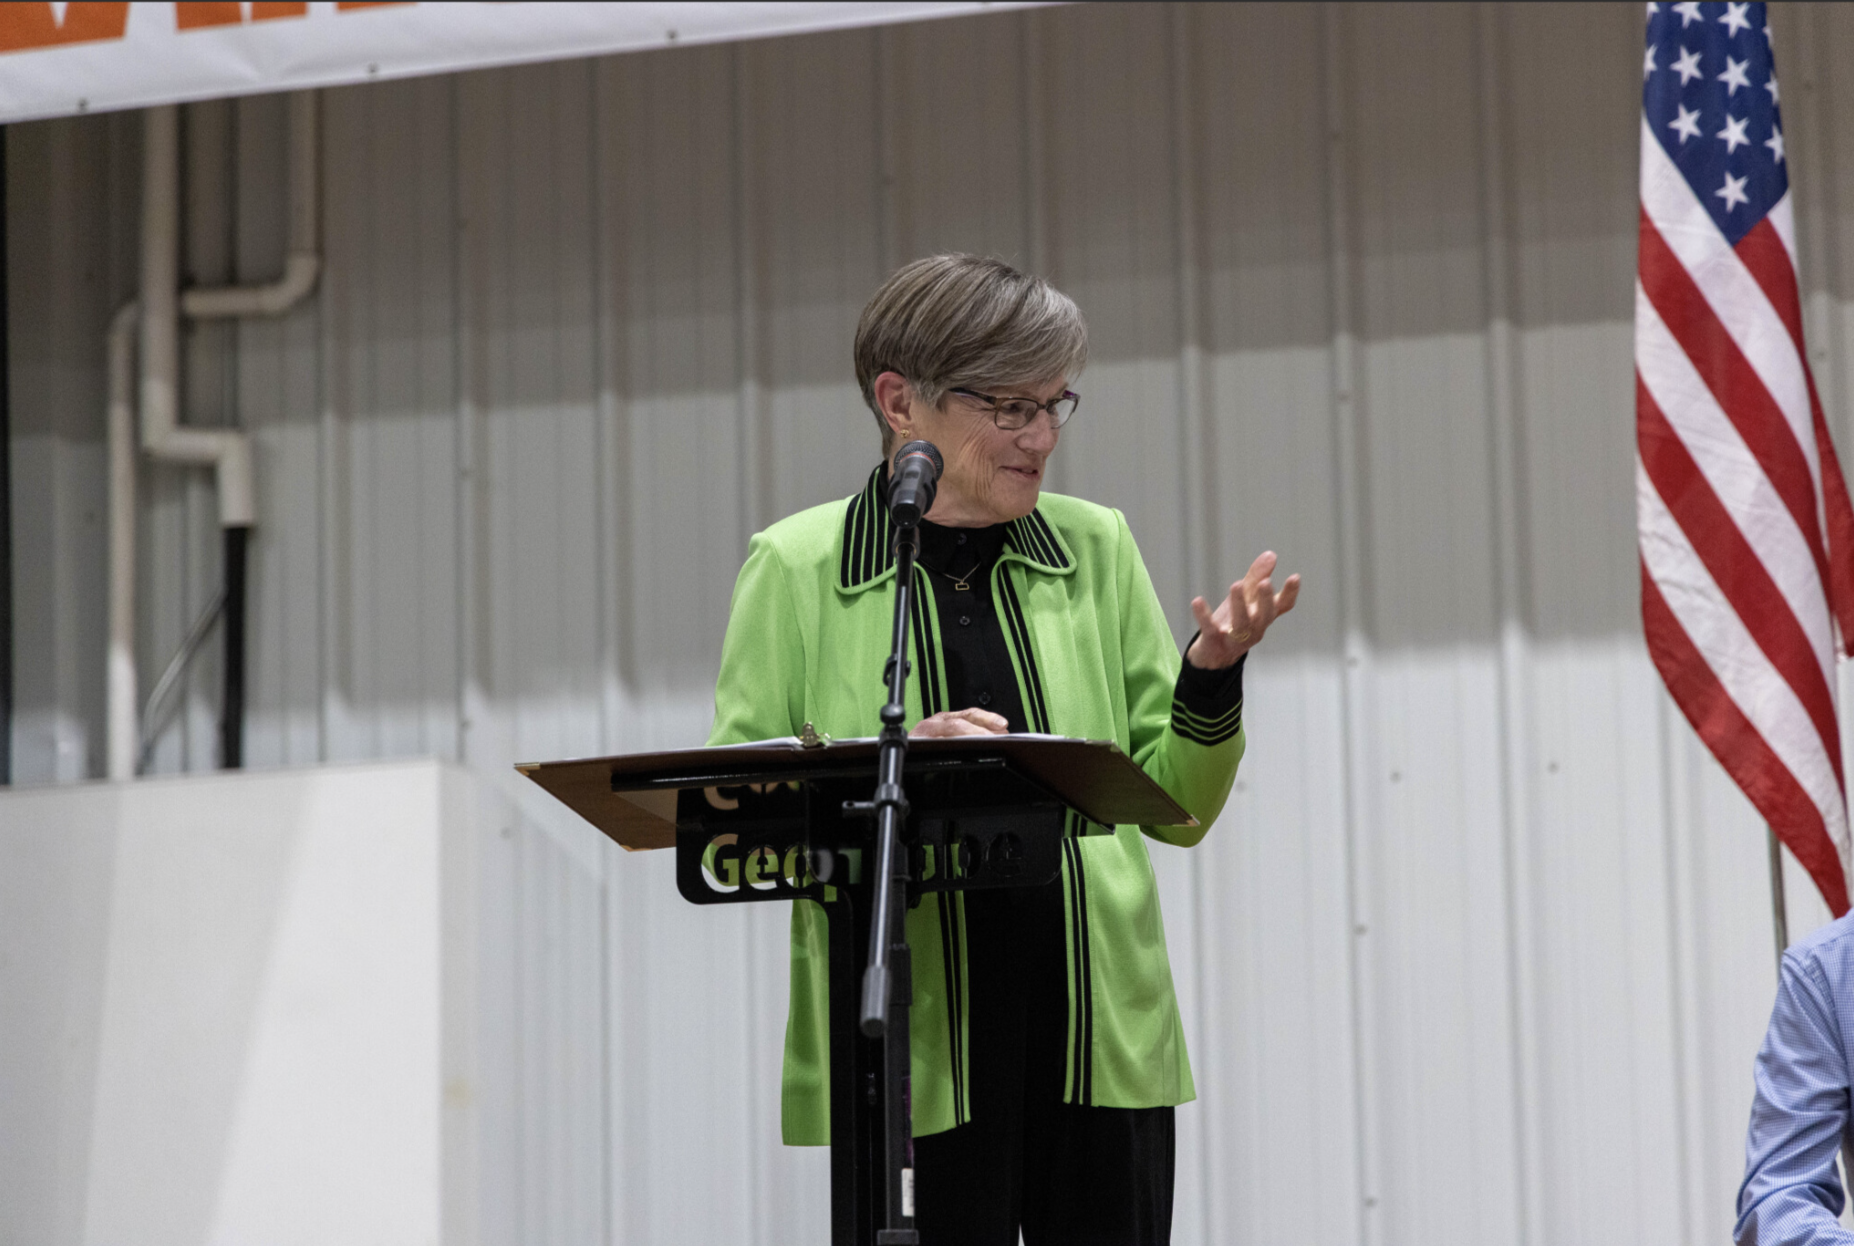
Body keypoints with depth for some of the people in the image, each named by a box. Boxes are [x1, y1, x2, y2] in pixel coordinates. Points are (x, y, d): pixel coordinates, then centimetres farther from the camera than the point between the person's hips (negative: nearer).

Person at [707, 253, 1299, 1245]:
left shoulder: (1095, 548, 10)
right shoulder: (796, 567, 0)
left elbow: (1174, 806, 11)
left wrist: (1210, 680, -6)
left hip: (1100, 1034, 3)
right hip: (913, 1047, -3)